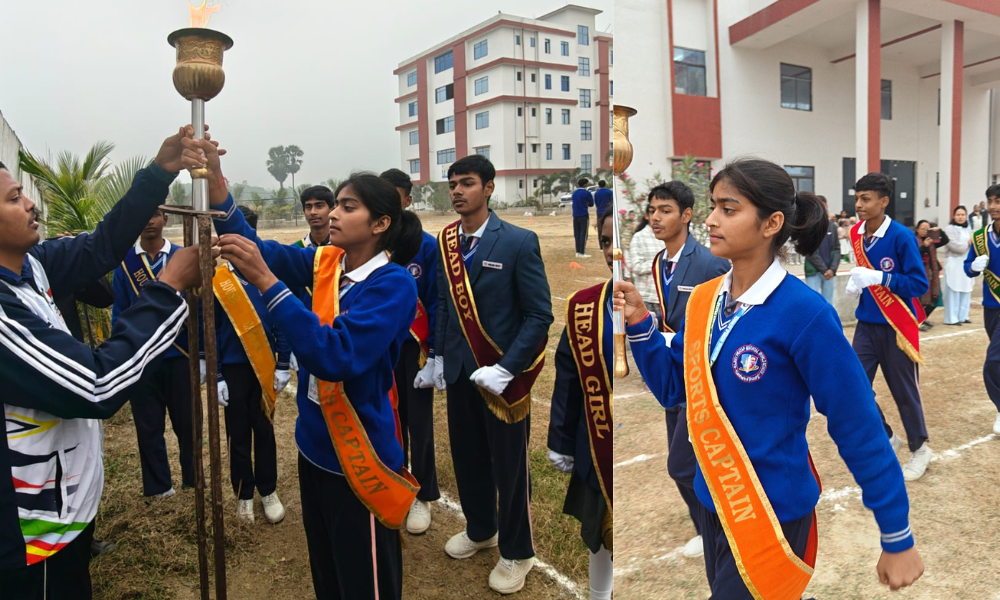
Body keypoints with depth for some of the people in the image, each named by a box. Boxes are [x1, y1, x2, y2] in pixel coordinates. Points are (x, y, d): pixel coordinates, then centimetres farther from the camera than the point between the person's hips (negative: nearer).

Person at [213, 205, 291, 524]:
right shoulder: (215, 281, -5)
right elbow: (210, 330, -2)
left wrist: (283, 365, -2)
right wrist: (215, 376, -5)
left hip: (265, 365, 1)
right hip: (233, 368, 0)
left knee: (264, 429, 11)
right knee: (238, 434, 11)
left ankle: (268, 491, 25)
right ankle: (243, 494, 25)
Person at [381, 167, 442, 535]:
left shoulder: (427, 246, -8)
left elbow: (437, 304, -7)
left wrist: (433, 356, -11)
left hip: (414, 348, -2)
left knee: (418, 423, 5)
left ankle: (423, 496, 20)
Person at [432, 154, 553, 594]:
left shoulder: (518, 242, -13)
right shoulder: (445, 242, 3)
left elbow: (540, 315, -13)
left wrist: (505, 369, -19)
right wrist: (439, 355, 9)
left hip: (502, 372, -4)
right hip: (458, 370, 5)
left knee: (509, 466, 8)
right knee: (467, 457, 17)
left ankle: (516, 553, 29)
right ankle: (480, 530, 42)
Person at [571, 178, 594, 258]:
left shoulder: (574, 193, 12)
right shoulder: (587, 193, -7)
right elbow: (591, 203, 2)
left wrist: (584, 204, 10)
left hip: (575, 215, 6)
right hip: (584, 215, -6)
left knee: (577, 234, 8)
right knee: (583, 234, -4)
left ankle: (578, 252, 9)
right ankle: (582, 253, -7)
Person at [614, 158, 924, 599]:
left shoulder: (804, 313, -20)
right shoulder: (704, 300, -2)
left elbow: (859, 430, -15)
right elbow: (672, 387, 6)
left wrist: (897, 539, -9)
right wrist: (638, 322, -8)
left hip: (770, 513, -6)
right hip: (713, 500, 6)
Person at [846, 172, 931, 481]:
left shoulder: (901, 236, -16)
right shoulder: (856, 234, 1)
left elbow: (919, 284, -17)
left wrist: (879, 278, -28)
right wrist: (856, 283, -4)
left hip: (897, 326, -5)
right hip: (866, 325, 5)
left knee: (904, 391, 8)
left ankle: (919, 449, 30)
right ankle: (886, 438, 26)